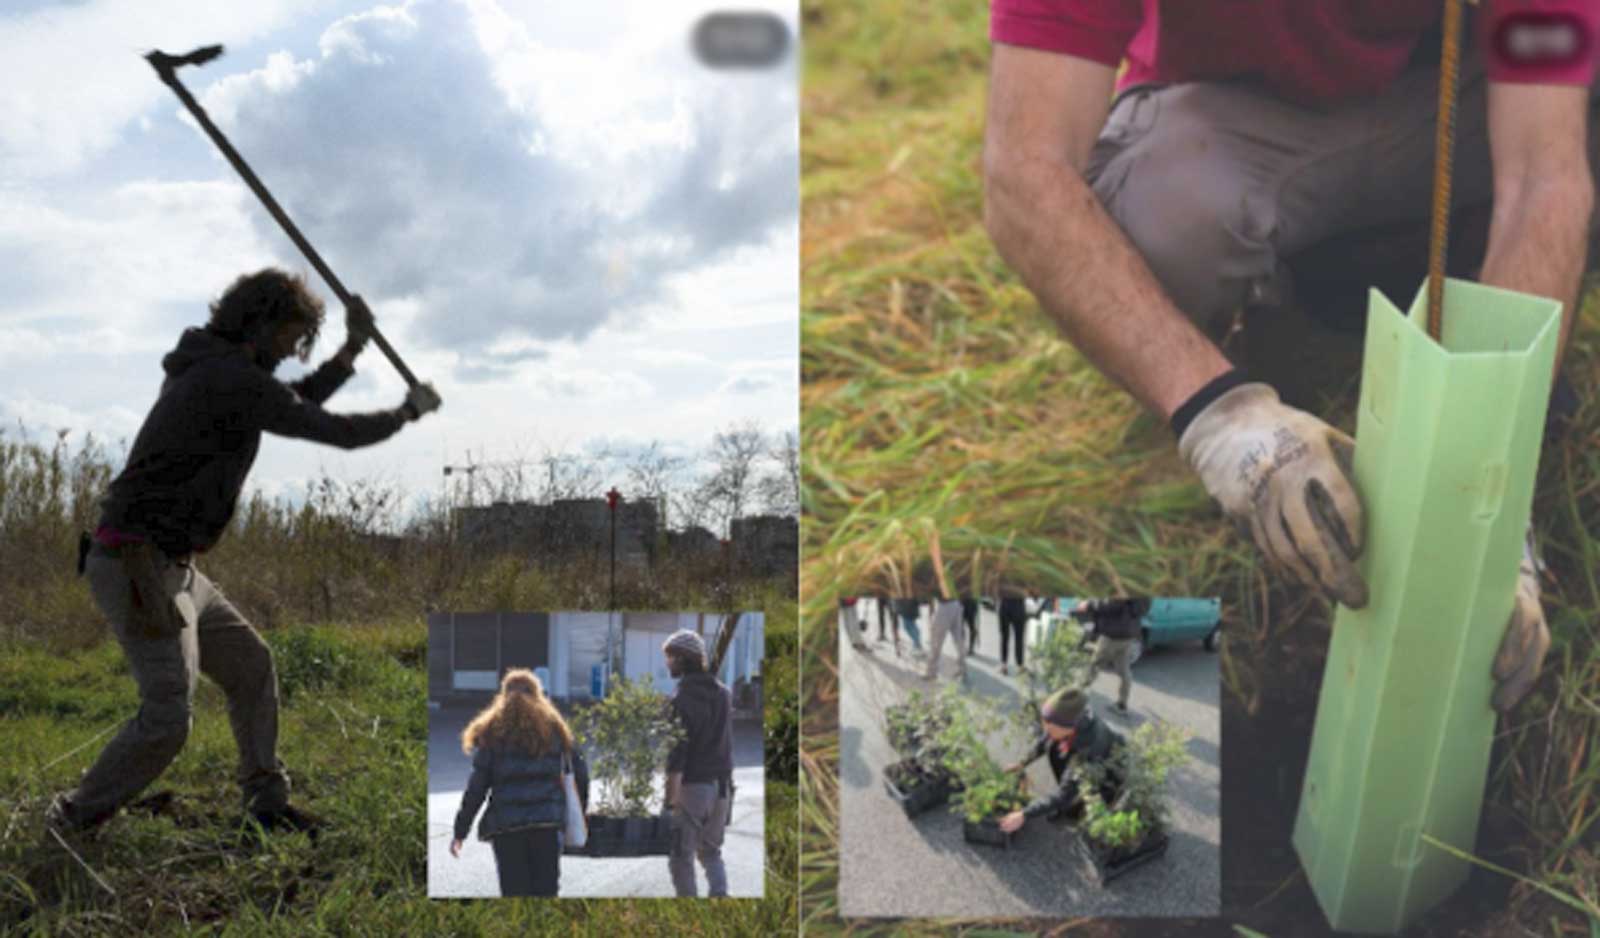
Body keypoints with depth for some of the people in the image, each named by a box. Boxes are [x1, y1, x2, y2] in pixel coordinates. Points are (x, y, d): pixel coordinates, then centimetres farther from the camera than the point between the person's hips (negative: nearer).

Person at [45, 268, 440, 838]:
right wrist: (409, 411, 4)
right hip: (138, 571, -11)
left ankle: (267, 804, 23)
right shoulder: (234, 378, -17)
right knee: (167, 719, -12)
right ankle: (72, 824, 6)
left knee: (251, 666, 15)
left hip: (169, 569, 11)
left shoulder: (209, 371, 14)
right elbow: (333, 431, -13)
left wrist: (353, 348, 20)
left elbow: (296, 408, 28)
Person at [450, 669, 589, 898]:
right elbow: (579, 769, 7)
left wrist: (460, 831, 2)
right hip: (548, 822, 1)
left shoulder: (491, 731, 4)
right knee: (546, 887, 7)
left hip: (506, 824, -1)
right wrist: (582, 807, 21)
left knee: (514, 889, 4)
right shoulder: (553, 727, 9)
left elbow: (477, 786, -1)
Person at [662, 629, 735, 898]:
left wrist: (670, 798, -17)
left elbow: (677, 753, -18)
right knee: (711, 851, 19)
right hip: (721, 784, 7)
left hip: (692, 785, -7)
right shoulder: (721, 692, 9)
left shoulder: (682, 698, -14)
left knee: (681, 856, 5)